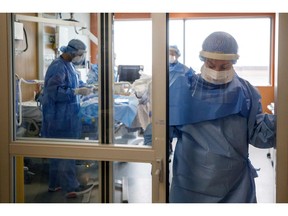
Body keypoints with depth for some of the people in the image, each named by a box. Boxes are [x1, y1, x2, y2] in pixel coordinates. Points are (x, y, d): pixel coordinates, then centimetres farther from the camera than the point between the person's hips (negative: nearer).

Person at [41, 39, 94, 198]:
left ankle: (55, 183, 25)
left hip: (66, 116, 10)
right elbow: (55, 92, -25)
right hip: (60, 118, -10)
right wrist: (78, 92, -25)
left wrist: (83, 88, 10)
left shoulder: (69, 65, 12)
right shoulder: (58, 67, -18)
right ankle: (71, 187, -1)